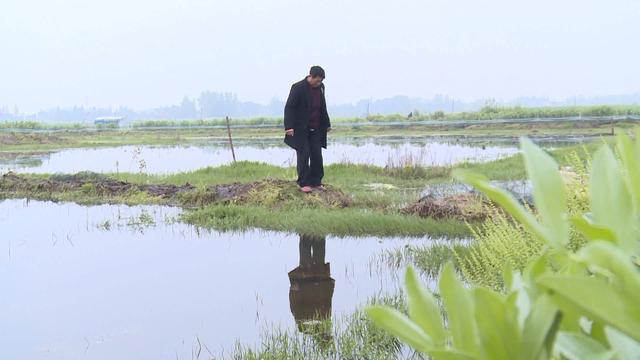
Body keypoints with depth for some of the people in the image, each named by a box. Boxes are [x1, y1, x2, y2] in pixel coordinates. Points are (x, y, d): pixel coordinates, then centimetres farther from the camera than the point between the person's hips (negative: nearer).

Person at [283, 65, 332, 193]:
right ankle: (303, 183, 3)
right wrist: (289, 126, -22)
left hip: (316, 129, 6)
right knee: (303, 155, -4)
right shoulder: (298, 88, -13)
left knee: (317, 155, 4)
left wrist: (327, 124, 21)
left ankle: (316, 181, 13)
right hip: (301, 129, -6)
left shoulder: (320, 87, 6)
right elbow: (289, 107, -15)